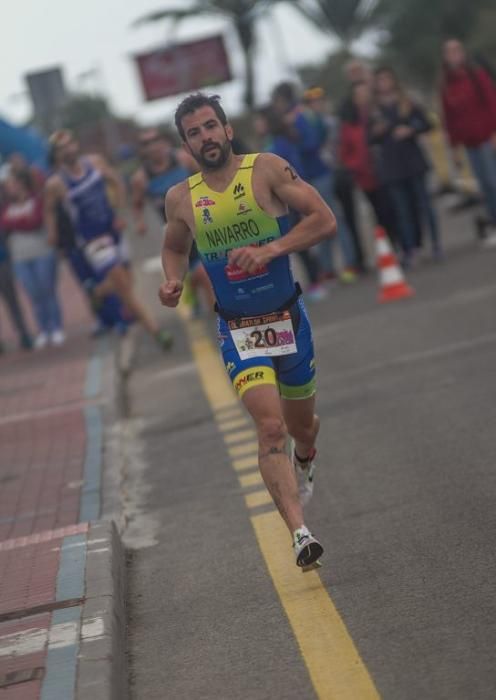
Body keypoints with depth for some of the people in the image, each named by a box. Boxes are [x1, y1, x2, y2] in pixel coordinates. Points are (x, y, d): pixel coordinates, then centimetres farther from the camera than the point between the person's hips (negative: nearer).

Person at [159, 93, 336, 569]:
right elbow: (174, 248, 20)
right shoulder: (180, 199, 0)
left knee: (301, 425, 19)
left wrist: (270, 249, -24)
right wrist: (173, 282, -2)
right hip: (237, 330, 0)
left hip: (289, 319, 0)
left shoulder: (267, 170, -8)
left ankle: (305, 463, 56)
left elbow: (325, 221, -13)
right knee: (271, 427, -20)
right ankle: (299, 532, -24)